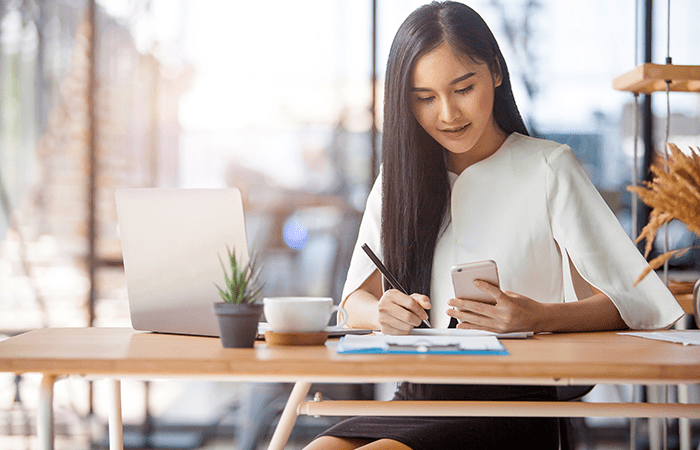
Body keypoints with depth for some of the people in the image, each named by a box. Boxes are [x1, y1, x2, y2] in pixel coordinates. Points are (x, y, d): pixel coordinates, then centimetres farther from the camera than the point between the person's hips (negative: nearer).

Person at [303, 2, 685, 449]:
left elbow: (639, 302, -7)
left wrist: (536, 317, -26)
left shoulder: (547, 168, 0)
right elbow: (357, 299, 10)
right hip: (415, 400, 4)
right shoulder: (399, 178, 14)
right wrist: (383, 313, -15)